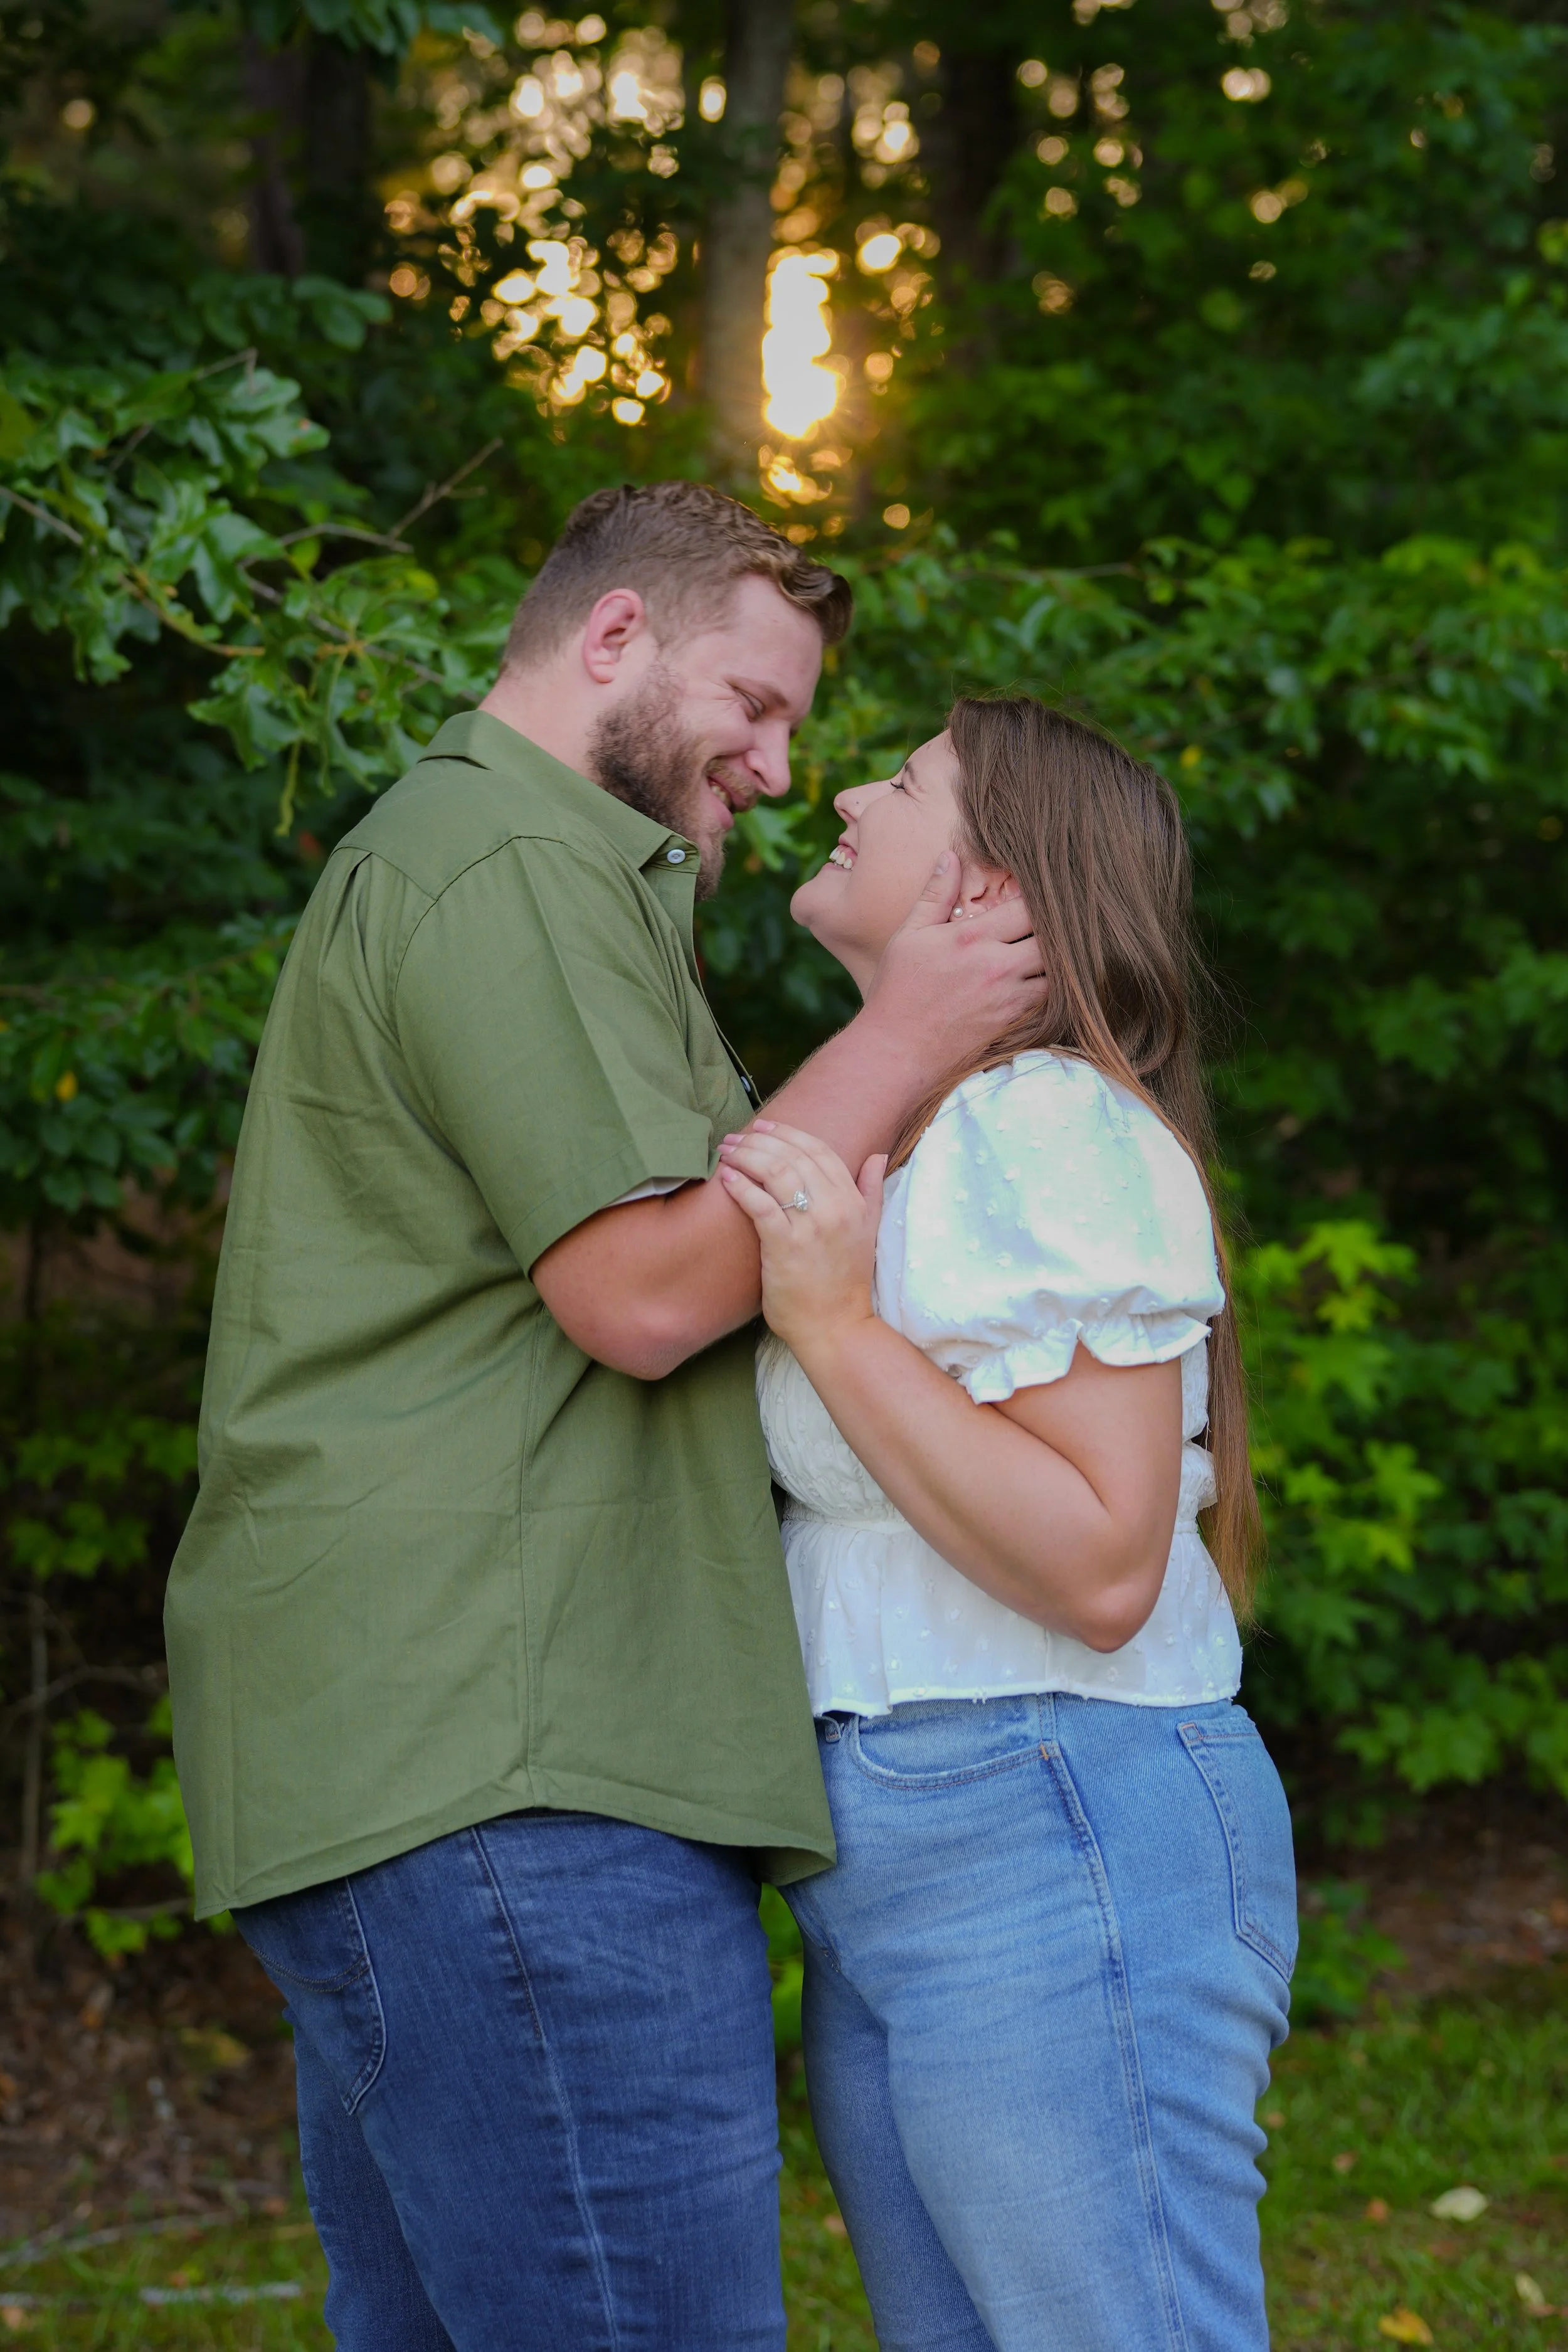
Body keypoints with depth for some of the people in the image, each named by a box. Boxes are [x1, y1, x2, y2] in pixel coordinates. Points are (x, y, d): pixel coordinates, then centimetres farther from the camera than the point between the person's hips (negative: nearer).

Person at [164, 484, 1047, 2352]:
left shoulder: (442, 849, 28)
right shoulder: (510, 860, -7)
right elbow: (643, 1289, -14)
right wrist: (902, 1041, -6)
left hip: (395, 1759, 11)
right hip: (503, 1766, -11)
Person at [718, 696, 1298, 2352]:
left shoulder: (1052, 1132, -13)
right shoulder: (889, 1148, 17)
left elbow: (1098, 1567, -21)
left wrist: (839, 1328, -20)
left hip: (1050, 1841, -10)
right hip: (881, 1856, 10)